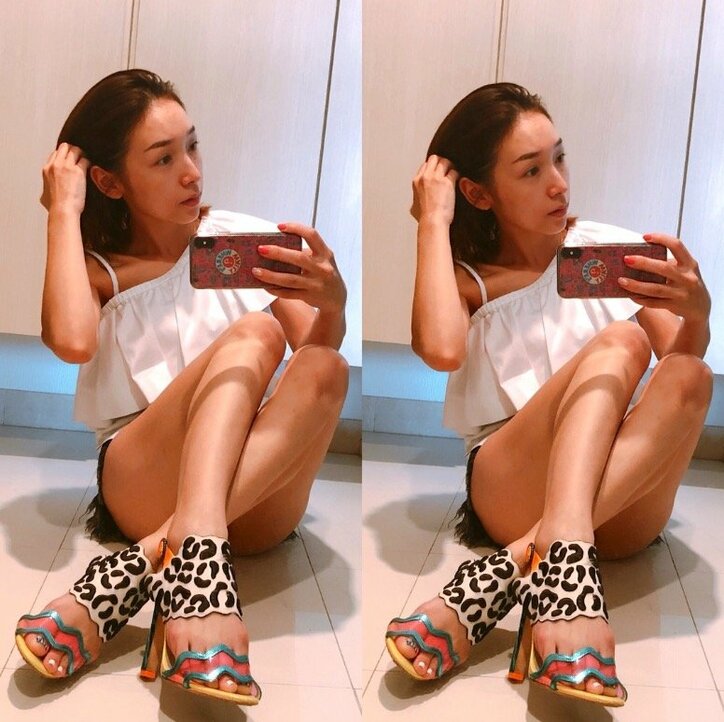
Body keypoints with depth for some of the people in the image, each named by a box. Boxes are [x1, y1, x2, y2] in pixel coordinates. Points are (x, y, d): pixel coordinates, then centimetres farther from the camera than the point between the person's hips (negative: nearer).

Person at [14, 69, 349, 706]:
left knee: (323, 368, -28)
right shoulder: (96, 269, 10)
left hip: (258, 496, 2)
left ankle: (143, 564, -40)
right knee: (251, 334, -26)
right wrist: (63, 211, -4)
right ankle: (196, 561, -51)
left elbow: (315, 348, 1)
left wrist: (332, 303, -22)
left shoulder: (245, 237, 14)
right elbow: (72, 341, -15)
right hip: (142, 489, -2)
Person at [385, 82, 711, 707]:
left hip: (624, 501, 2)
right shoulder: (466, 278, 9)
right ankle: (564, 567, -50)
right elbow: (441, 349, -16)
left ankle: (511, 569, -40)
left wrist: (697, 314, -21)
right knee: (618, 343, -25)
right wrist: (433, 221, -6)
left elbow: (680, 356, 2)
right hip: (511, 493, -2)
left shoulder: (611, 248, 14)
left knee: (687, 377, -27)